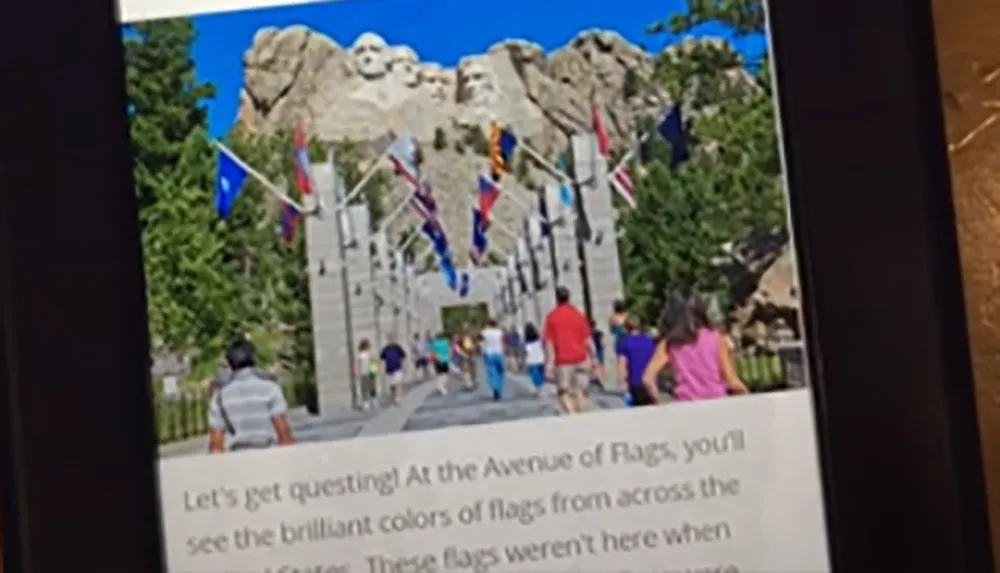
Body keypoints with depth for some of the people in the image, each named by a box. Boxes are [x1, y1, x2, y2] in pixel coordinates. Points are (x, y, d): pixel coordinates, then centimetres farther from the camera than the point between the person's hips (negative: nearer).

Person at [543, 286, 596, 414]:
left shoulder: (551, 317, -3)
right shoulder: (578, 314, 5)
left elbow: (549, 343, -6)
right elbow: (588, 339, 4)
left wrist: (549, 364, -5)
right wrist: (593, 357, 11)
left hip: (563, 361, -3)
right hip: (581, 359, 3)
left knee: (564, 393, 2)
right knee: (580, 392, 10)